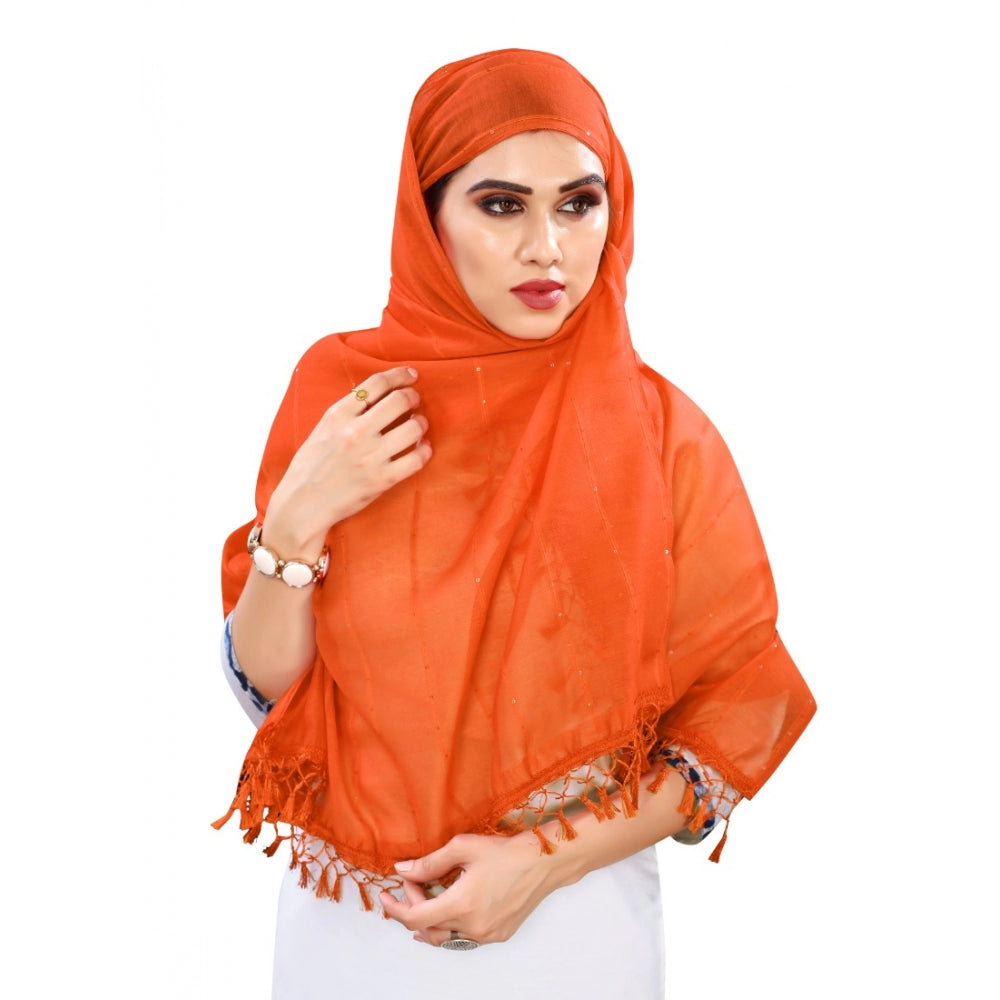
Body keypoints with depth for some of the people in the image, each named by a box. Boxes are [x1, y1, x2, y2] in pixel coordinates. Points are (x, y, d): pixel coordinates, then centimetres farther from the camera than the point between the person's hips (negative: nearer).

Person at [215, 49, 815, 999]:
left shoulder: (662, 435, -11)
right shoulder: (342, 390, -6)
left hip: (578, 922, -1)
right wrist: (295, 523, -19)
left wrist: (549, 857, -15)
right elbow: (266, 689, -3)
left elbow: (739, 713, -6)